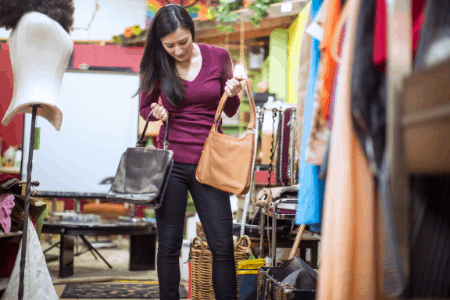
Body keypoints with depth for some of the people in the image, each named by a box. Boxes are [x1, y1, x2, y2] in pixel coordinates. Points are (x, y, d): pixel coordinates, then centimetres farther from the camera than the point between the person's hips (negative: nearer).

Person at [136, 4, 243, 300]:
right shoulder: (156, 66, 0)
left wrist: (233, 94, -13)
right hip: (170, 162, 0)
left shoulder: (218, 57, 0)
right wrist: (155, 112, -8)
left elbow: (230, 111, 9)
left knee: (223, 244, -2)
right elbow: (145, 107, 14)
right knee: (169, 244, 5)